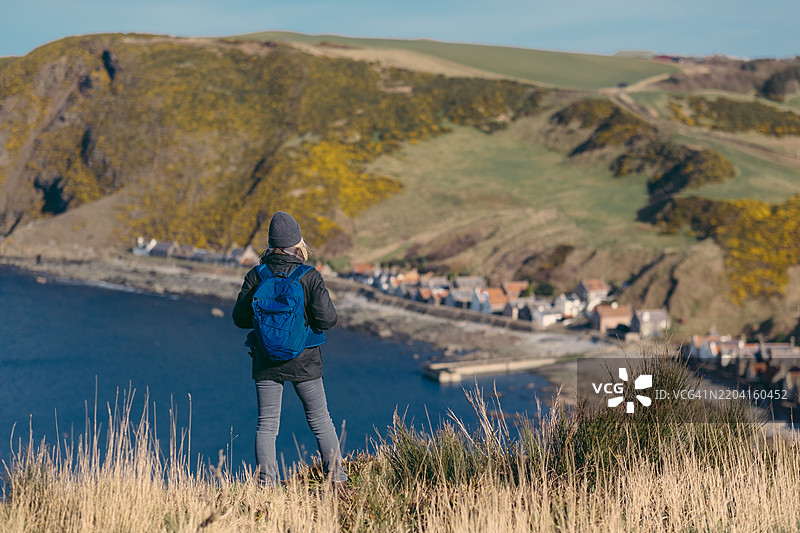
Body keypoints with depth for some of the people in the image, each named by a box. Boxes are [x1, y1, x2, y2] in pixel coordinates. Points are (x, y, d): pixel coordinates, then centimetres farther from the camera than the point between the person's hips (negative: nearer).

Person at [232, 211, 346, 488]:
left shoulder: (256, 276, -6)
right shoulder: (310, 277, -11)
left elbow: (240, 317, -2)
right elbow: (327, 319, -14)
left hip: (266, 362, 1)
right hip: (304, 361, -1)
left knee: (266, 426, 7)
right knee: (321, 421, 12)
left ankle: (267, 488, 3)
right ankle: (337, 481, 13)